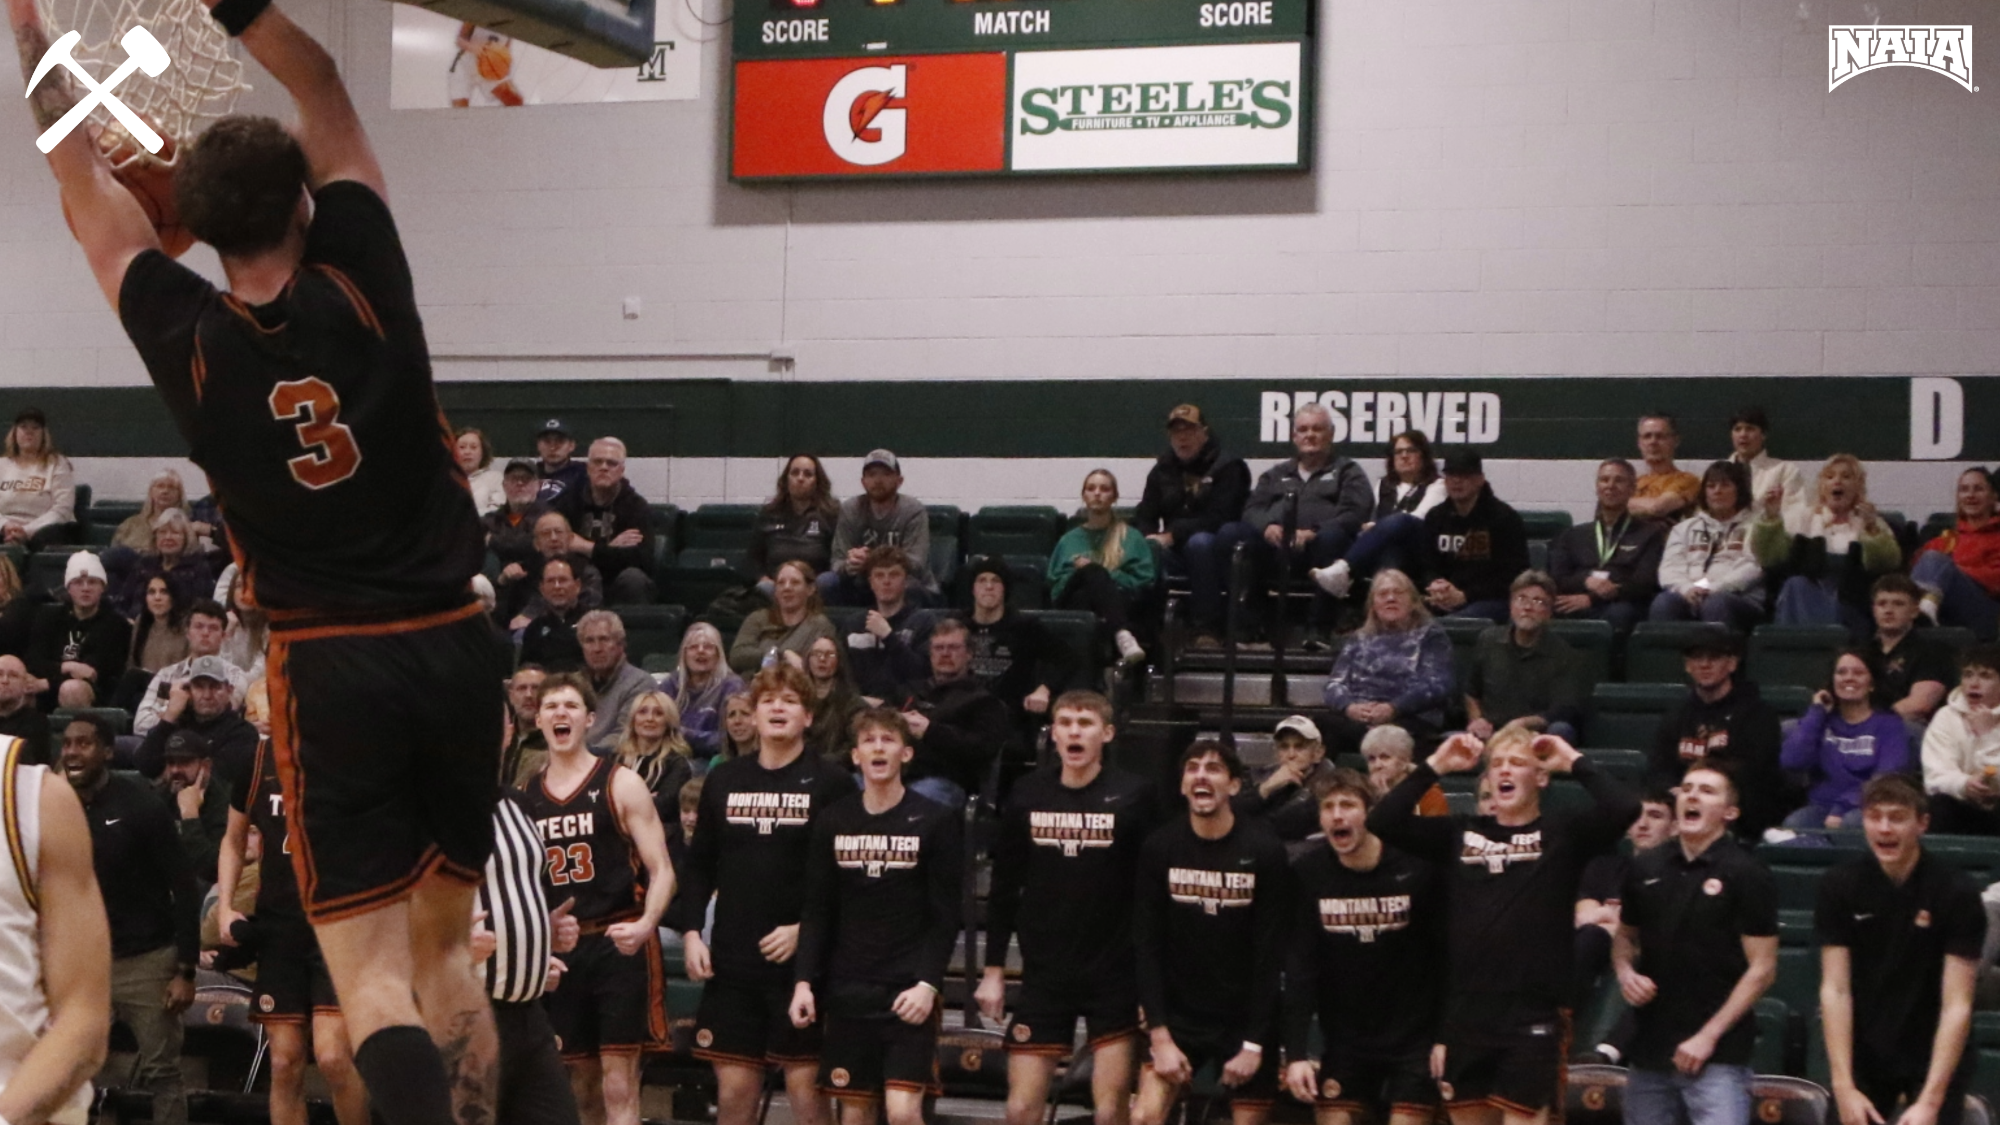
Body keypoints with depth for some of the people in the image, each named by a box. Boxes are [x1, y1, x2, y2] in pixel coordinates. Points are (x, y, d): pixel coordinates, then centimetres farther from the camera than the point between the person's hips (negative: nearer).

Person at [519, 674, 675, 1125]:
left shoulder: (620, 784, -2)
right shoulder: (525, 796, 11)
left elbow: (661, 871, -7)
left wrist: (646, 924, -25)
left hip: (619, 947, -5)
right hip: (559, 951, 5)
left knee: (618, 1087, -8)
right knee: (581, 1083, 11)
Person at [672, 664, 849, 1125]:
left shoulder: (830, 783, -2)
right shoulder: (723, 779, 10)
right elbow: (698, 864, 13)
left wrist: (806, 929, -15)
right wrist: (691, 930, 2)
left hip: (802, 960, -4)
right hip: (731, 960, 4)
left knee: (806, 1087, -1)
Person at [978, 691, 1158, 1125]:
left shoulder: (1134, 796, -6)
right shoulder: (1027, 794, 2)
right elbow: (1004, 888, 10)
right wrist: (993, 970, 9)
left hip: (1115, 976, -2)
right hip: (1043, 975, 3)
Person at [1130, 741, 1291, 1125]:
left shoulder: (1263, 850, -12)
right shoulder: (1160, 847, -6)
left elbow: (1270, 953, -10)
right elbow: (1147, 945, -5)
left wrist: (1254, 1043, -12)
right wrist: (1159, 1035, -11)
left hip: (1246, 1018, -1)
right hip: (1179, 1013, 1)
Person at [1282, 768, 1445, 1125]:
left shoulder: (1417, 868, -14)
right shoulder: (1308, 874, -7)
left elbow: (1446, 957, -10)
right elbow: (1299, 968, -9)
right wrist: (1295, 1053, -15)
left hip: (1414, 1038, -3)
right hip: (1344, 1039, 3)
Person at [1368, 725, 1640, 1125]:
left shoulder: (1561, 834, 2)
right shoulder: (1460, 833, 11)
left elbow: (1624, 807, -14)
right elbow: (1382, 821, 3)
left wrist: (1574, 761, -6)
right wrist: (1435, 766, 1)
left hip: (1534, 1021, -4)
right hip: (1465, 1020, 4)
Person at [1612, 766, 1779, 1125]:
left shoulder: (1747, 874, -6)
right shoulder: (1646, 868, 8)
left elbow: (1762, 968, -7)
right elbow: (1625, 936, 22)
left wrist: (1709, 1035, -12)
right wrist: (1625, 972, -2)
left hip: (1718, 1056, -5)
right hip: (1649, 1048, 5)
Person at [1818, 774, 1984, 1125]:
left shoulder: (1955, 891, -13)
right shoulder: (1840, 885, -7)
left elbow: (1956, 1005, -16)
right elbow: (1835, 990, -8)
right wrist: (1844, 1087, -16)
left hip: (1935, 1058, -2)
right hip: (1863, 1055, 2)